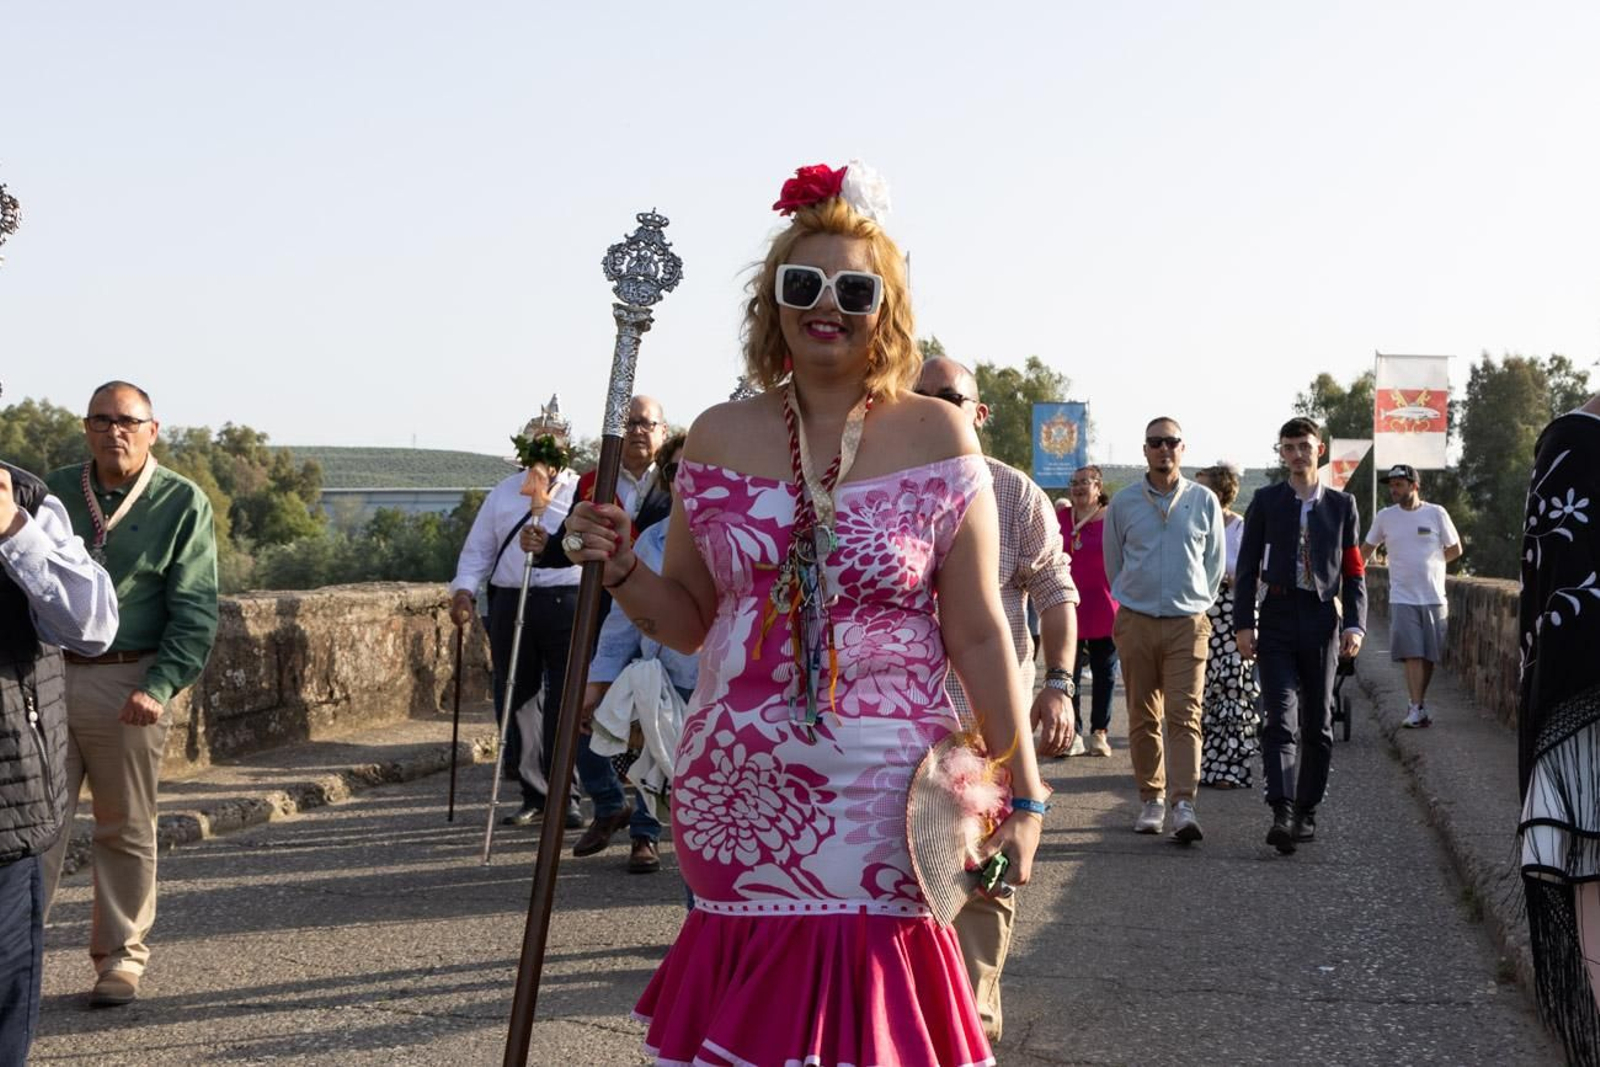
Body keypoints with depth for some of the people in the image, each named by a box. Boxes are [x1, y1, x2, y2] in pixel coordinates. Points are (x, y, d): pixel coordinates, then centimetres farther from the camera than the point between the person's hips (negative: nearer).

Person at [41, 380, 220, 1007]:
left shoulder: (182, 504, -2)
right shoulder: (55, 492, 7)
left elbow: (194, 613, -5)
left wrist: (159, 688, -16)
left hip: (127, 684, -2)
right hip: (46, 676, 2)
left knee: (125, 831, 8)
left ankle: (120, 956, 20)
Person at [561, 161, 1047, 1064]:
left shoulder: (936, 437, -2)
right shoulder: (719, 438, 5)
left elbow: (978, 634, -1)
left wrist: (1023, 794, -2)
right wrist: (621, 569, -5)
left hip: (879, 796, -2)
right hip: (737, 790, 2)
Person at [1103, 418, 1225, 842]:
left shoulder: (1204, 501, 4)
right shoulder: (1123, 503, 4)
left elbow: (1214, 561, 15)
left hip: (1187, 623, -1)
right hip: (1136, 622, 1)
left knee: (1184, 715, -10)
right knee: (1143, 718, 5)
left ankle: (1183, 805, -15)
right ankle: (1151, 799, 14)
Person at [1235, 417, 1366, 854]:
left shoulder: (1341, 504, 8)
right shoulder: (1265, 502, 6)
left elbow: (1354, 571, 7)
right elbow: (1247, 565, 5)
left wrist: (1355, 624, -4)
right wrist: (1243, 624, -2)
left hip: (1322, 621, 1)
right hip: (1278, 621, -1)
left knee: (1317, 723, 7)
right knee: (1281, 719, -12)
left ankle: (1307, 812, 18)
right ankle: (1282, 814, -21)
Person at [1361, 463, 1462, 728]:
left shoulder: (1436, 514, 1)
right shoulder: (1384, 517, 5)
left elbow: (1455, 550, 9)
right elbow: (1366, 549, 16)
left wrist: (1428, 563, 5)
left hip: (1434, 597, 0)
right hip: (1403, 598, 0)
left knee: (1429, 655, 6)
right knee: (1412, 654, -11)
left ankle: (1420, 704, 19)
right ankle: (1416, 708, -12)